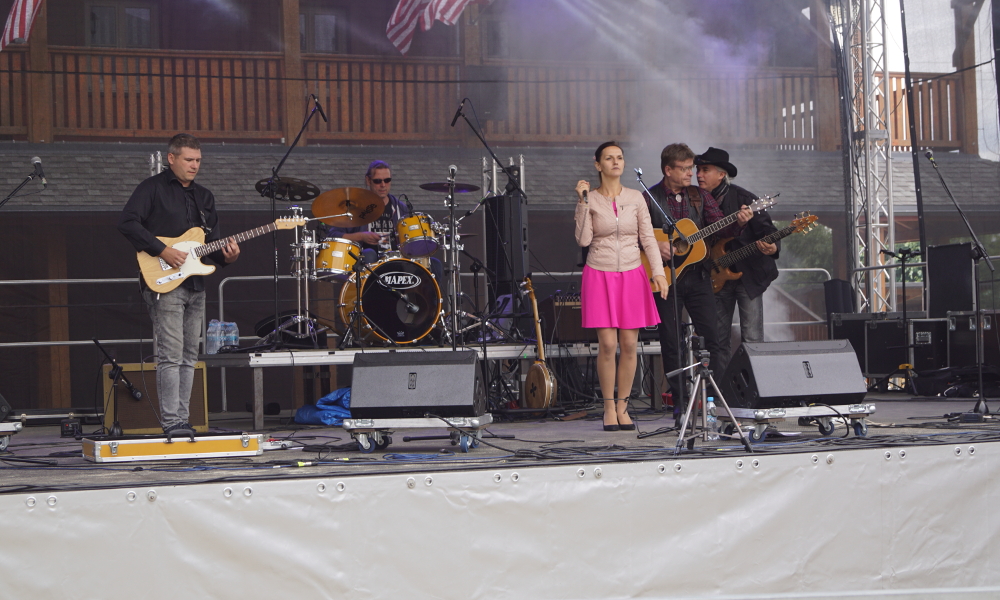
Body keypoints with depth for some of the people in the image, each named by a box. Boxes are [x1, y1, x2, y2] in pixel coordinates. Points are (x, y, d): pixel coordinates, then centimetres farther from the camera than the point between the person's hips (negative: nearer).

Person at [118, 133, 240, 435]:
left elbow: (213, 241, 19)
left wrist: (225, 255, -4)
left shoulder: (204, 196, 18)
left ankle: (182, 420, 12)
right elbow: (127, 222, -14)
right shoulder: (152, 188, -3)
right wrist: (162, 251, -18)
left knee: (189, 356, 8)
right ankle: (171, 423, -9)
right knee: (171, 355, -11)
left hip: (196, 283, 7)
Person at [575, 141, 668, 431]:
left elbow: (648, 238, 5)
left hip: (631, 275, 2)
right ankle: (609, 407, 5)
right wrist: (582, 202, -13)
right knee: (607, 344, -8)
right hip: (599, 275, -2)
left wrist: (658, 271, -6)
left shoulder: (635, 198, 6)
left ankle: (622, 407, 10)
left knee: (629, 344, -1)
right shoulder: (590, 199, 1)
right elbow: (583, 239, -9)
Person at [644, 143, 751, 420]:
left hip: (697, 275, 2)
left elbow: (720, 226, 1)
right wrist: (654, 244, -17)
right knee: (671, 341, 2)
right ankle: (680, 399, 9)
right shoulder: (649, 198, 0)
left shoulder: (699, 196, 9)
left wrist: (738, 222, -19)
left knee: (711, 335, -3)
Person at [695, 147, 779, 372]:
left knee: (752, 339, -5)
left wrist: (772, 248, -31)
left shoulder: (743, 198, -10)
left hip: (749, 275, -5)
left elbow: (767, 229, -11)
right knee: (719, 339, 7)